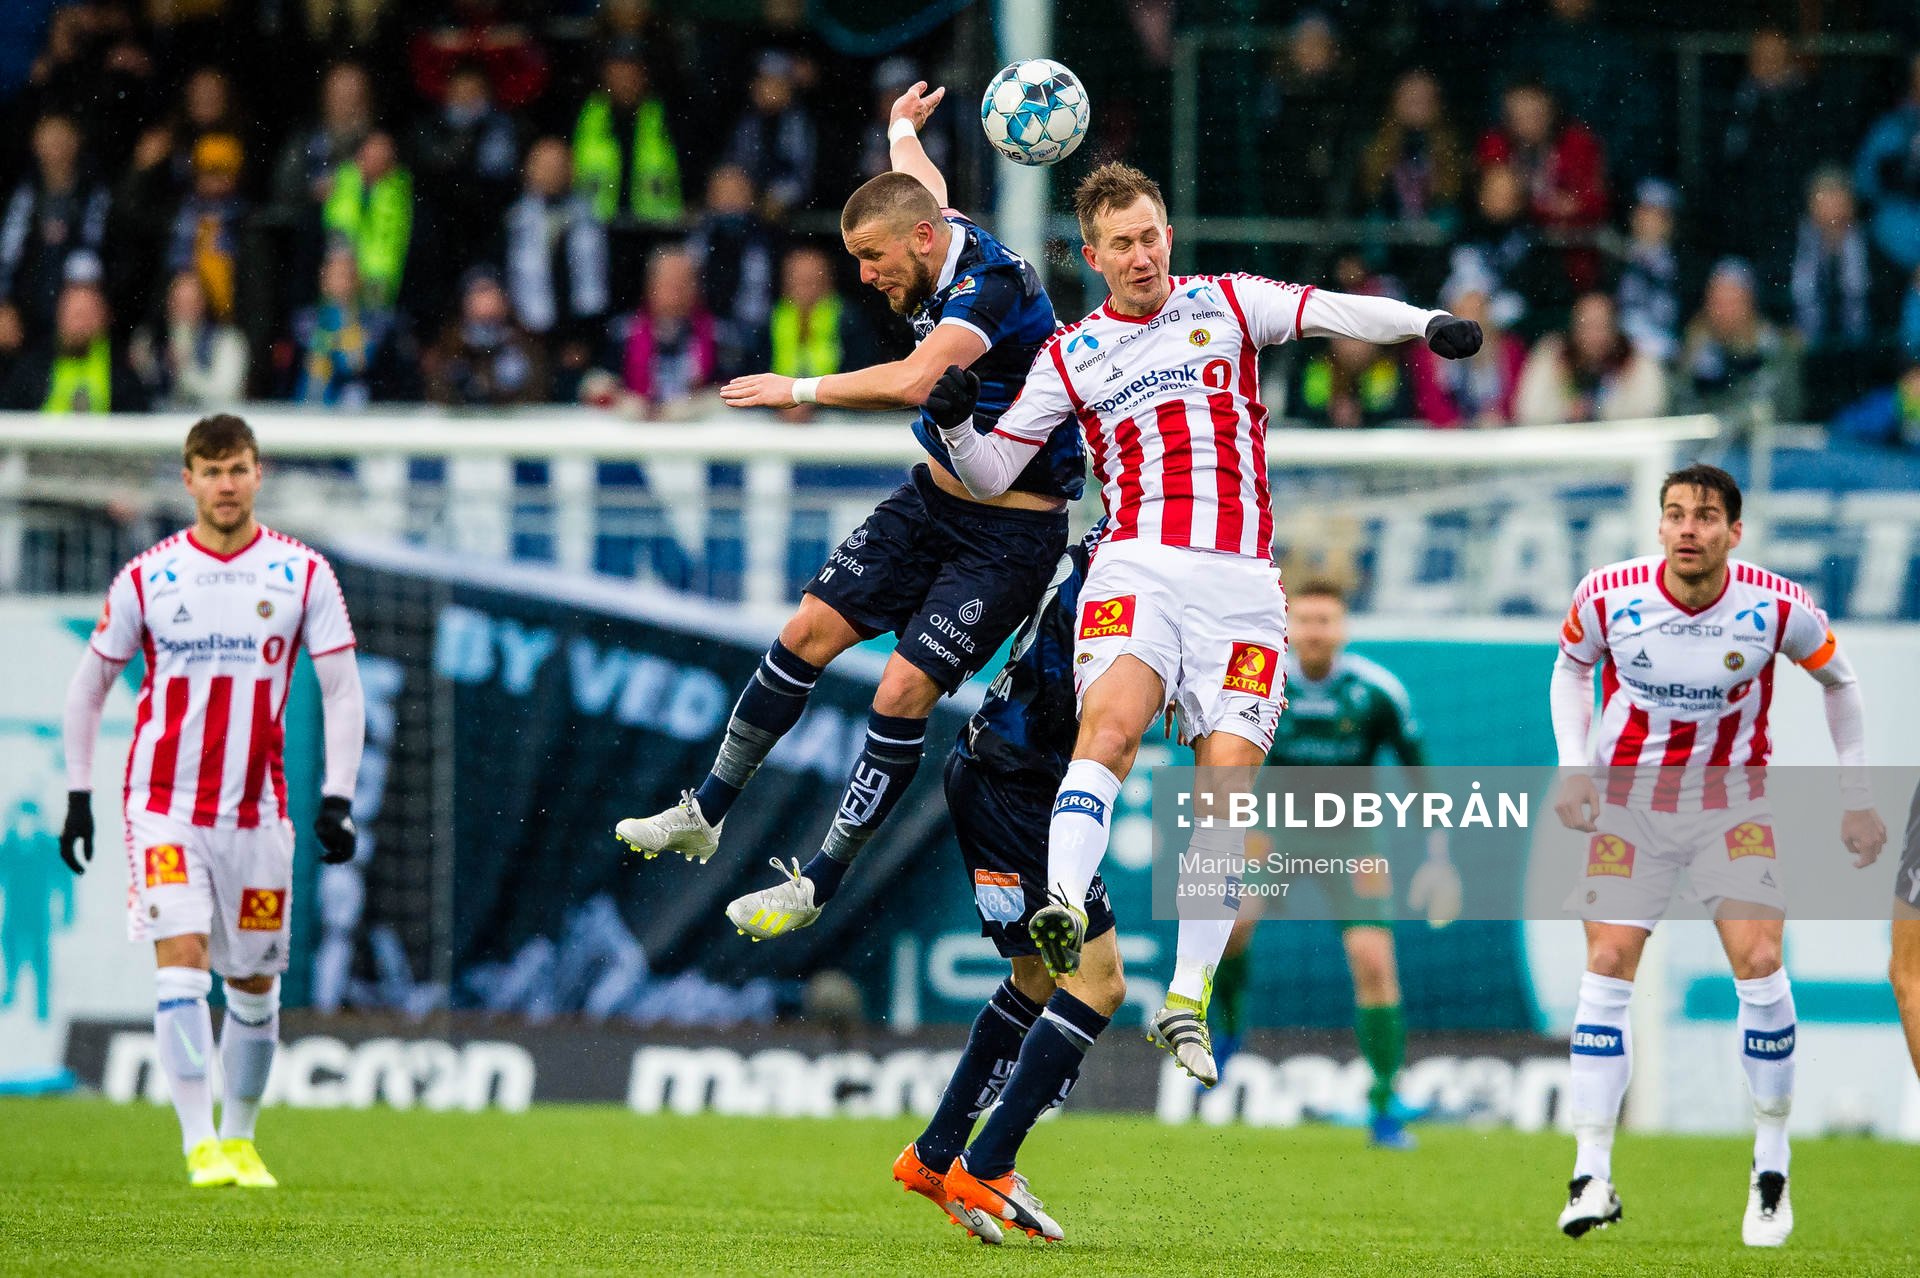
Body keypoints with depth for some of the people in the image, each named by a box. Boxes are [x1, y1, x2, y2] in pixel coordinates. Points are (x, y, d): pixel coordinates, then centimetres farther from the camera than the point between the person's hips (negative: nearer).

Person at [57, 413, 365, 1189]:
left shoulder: (302, 573, 1)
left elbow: (341, 692, 3)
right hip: (164, 806, -2)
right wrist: (77, 796, 5)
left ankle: (239, 1138, 26)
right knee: (181, 960, -17)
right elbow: (90, 685, 10)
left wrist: (337, 800, -6)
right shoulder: (147, 577, 0)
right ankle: (200, 1143, -19)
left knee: (255, 982, 9)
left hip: (257, 809, 2)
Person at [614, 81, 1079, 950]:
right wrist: (904, 130, 48)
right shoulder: (943, 246, 0)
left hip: (1008, 536, -9)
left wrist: (799, 389, -34)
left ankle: (818, 886, -4)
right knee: (809, 631, 5)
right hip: (932, 497, 9)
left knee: (902, 692, -14)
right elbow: (925, 184, 27)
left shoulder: (991, 287, -28)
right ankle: (705, 813, 18)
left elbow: (912, 383, -44)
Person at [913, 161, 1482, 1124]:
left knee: (1227, 782, -8)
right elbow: (990, 475, 14)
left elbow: (1331, 313, -2)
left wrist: (1423, 324, -20)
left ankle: (1187, 1001, 0)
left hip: (1240, 582, 1)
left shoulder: (1227, 303, 13)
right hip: (1137, 567, -1)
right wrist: (954, 422, -8)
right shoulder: (1070, 356, 14)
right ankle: (1063, 908, -44)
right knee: (1111, 722, -29)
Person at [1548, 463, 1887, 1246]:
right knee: (1608, 967, -10)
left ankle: (1771, 1167, 0)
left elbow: (1837, 680, 4)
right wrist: (1573, 764, -5)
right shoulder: (1609, 595, -14)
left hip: (1734, 799, -1)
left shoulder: (1777, 607, -16)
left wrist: (1857, 797, 5)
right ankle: (1592, 1174, -6)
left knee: (1759, 962, -15)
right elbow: (1572, 666, 8)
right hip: (1628, 796, 1)